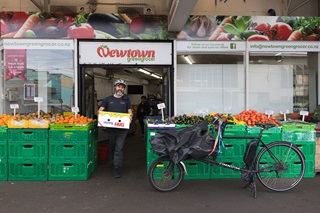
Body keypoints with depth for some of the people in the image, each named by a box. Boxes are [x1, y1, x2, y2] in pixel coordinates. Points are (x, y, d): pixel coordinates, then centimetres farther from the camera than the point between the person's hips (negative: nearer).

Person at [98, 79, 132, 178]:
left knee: (119, 147, -8)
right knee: (112, 146, 16)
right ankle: (114, 162, 38)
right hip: (110, 126, 2)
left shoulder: (126, 100, 10)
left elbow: (129, 111, 8)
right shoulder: (108, 99, 10)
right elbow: (101, 109, 6)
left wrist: (130, 116, -14)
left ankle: (117, 168, -4)